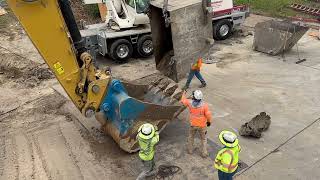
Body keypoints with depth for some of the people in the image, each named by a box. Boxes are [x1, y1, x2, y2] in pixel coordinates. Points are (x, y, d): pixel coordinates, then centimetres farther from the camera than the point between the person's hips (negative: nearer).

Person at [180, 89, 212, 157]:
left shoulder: (190, 103, -20)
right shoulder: (204, 105, -26)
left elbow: (183, 100, 2)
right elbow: (208, 115, -18)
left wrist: (184, 93, 20)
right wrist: (209, 121, 4)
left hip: (193, 124, 2)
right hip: (202, 125, -2)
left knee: (191, 136, 27)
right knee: (203, 139, 21)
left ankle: (190, 150, 42)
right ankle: (204, 153, 30)